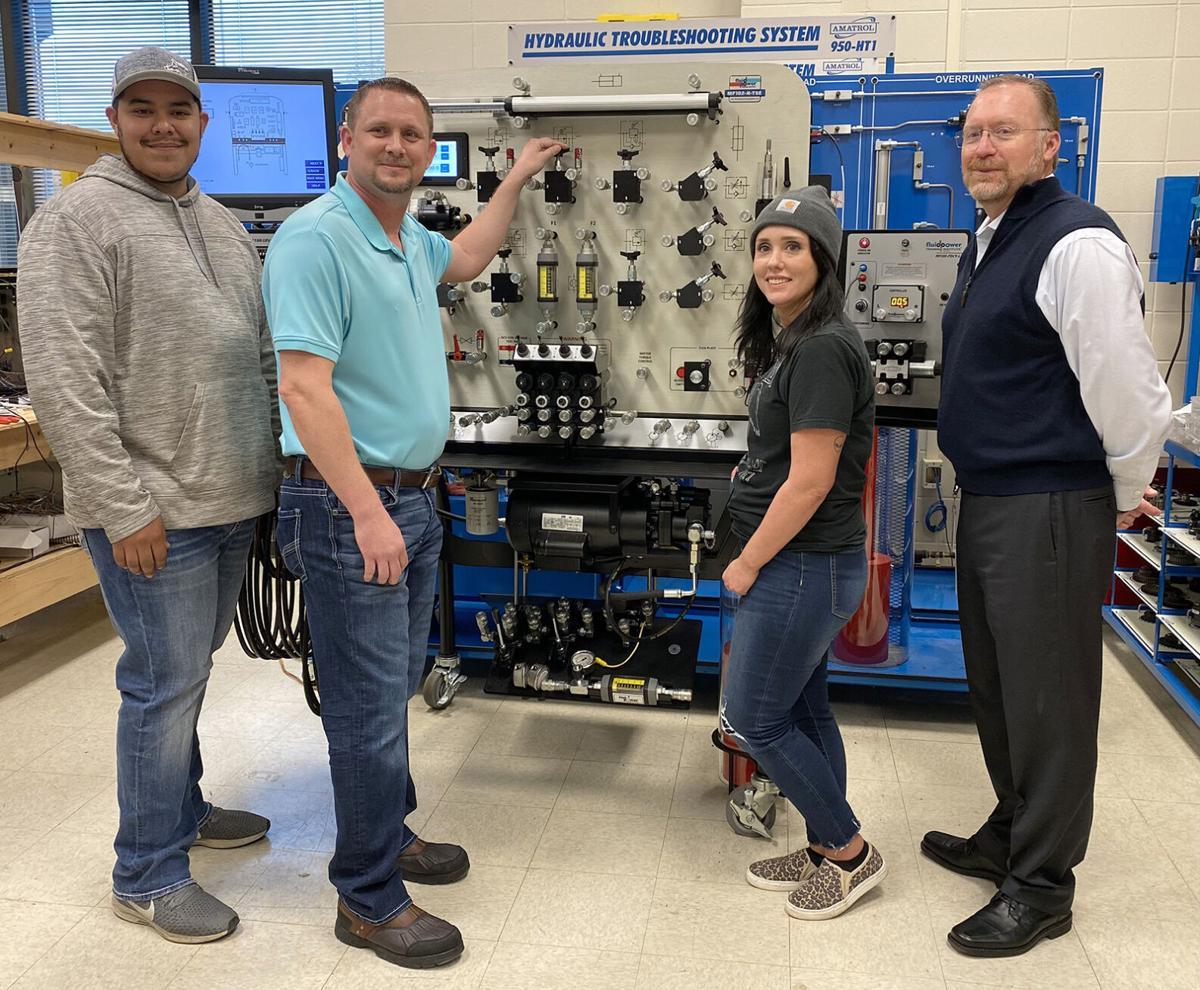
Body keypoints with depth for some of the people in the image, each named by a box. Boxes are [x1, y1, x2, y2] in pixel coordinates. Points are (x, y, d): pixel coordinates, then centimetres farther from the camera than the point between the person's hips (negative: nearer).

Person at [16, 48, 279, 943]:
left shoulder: (223, 225, 15)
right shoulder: (76, 222, -10)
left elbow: (262, 356, 19)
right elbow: (64, 381, -16)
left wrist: (279, 459, 15)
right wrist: (124, 505, -19)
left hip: (234, 500, 8)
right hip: (153, 510, -7)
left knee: (189, 669, 20)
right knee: (167, 683, 0)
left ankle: (180, 809, 39)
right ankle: (148, 877, 17)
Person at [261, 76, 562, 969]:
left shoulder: (410, 238, 12)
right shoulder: (316, 238, -16)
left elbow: (463, 260, 36)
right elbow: (305, 385, -24)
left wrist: (517, 181, 36)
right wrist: (367, 513, -28)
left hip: (413, 496, 9)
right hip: (349, 503, -9)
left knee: (396, 687, 20)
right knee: (369, 704, 0)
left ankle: (389, 832, 39)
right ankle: (370, 899, 15)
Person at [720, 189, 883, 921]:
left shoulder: (822, 349, -20)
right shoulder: (792, 341, 10)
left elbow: (810, 481, -23)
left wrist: (748, 564, -14)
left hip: (804, 566, -10)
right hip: (805, 563, 10)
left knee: (752, 718, 2)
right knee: (802, 708, 18)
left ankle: (851, 852, 20)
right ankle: (826, 852, 34)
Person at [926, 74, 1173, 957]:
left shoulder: (1077, 244, -18)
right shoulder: (988, 242, 13)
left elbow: (1128, 391, -20)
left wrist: (1125, 495, -6)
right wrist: (987, 491, 19)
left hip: (1050, 510, -9)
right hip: (987, 501, 10)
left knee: (1047, 698, 3)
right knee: (996, 685, 20)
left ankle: (1043, 886, 20)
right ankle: (1011, 835, 39)